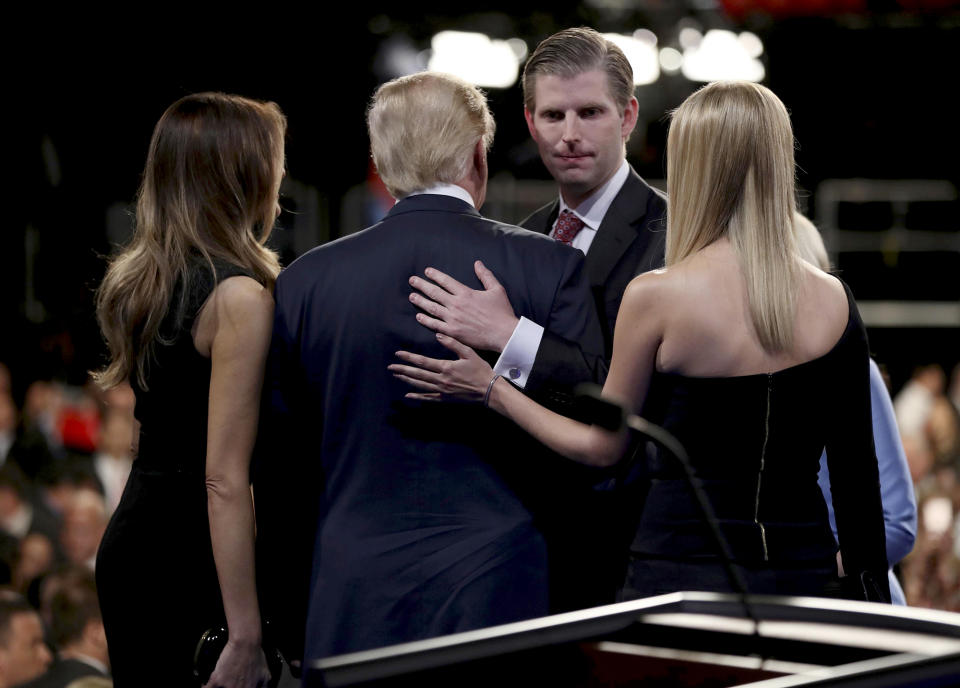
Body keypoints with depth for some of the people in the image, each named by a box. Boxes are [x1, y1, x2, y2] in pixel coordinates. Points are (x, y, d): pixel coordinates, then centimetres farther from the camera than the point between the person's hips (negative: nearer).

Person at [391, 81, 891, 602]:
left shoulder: (655, 297, -9)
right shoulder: (833, 301, 0)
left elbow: (602, 446, 3)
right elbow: (858, 476, 4)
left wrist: (490, 388, 14)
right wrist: (873, 602, 14)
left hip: (682, 575, -3)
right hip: (805, 574, 3)